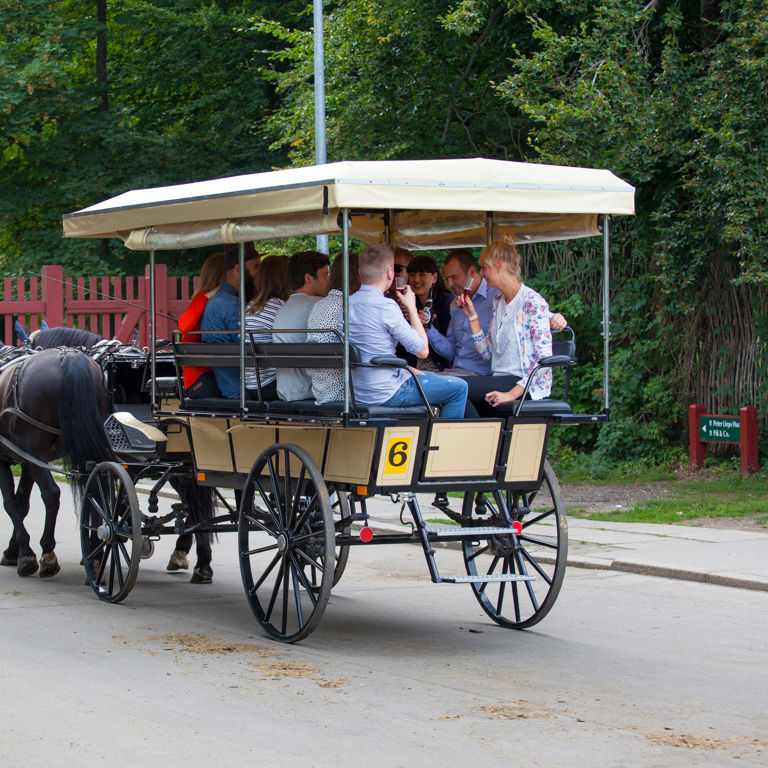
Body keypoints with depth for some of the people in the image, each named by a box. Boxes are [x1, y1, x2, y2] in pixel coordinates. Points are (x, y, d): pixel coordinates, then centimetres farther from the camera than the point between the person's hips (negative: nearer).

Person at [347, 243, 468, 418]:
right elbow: (422, 350, -13)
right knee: (458, 388, 2)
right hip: (385, 394, -9)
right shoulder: (385, 306, -20)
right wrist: (411, 307, -4)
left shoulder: (346, 304, 4)